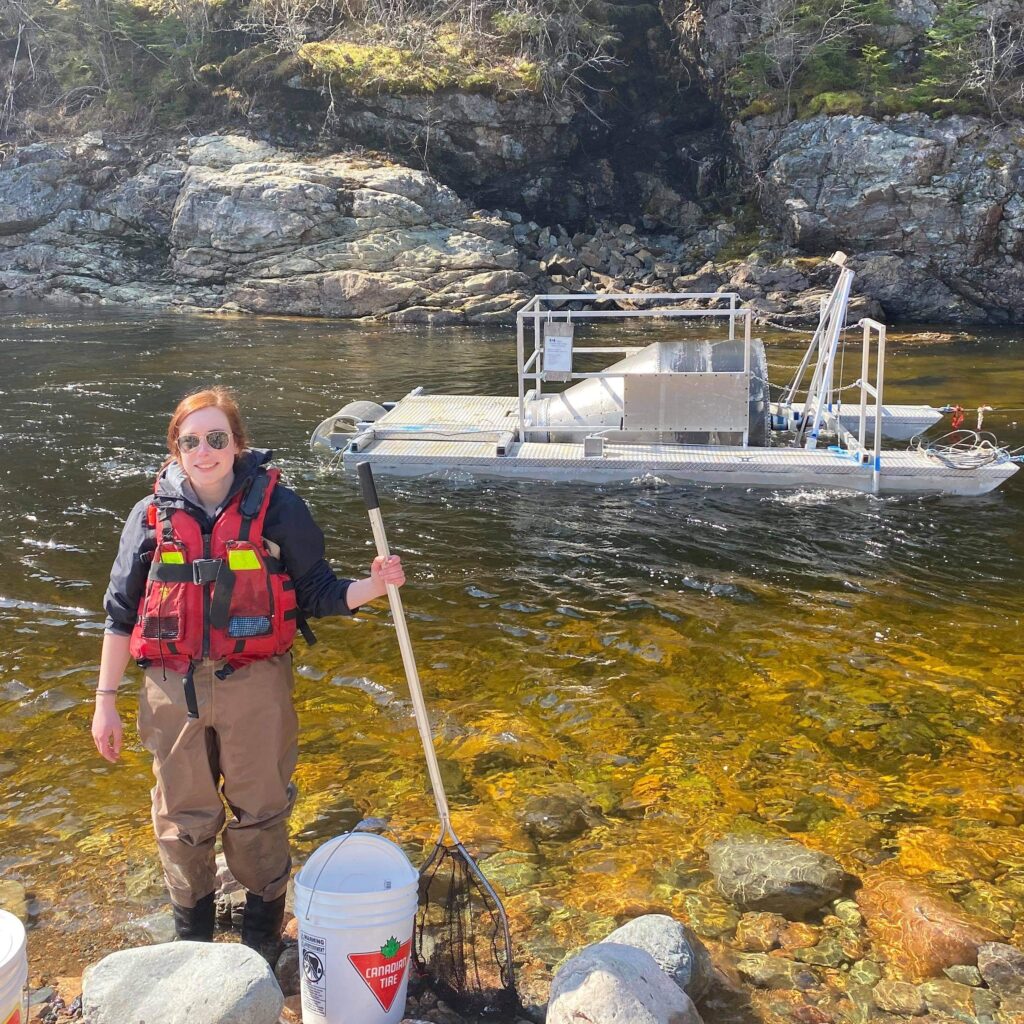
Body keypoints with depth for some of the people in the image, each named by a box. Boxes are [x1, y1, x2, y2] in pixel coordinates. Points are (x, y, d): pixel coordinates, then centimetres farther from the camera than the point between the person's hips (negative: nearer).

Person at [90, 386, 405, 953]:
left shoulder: (278, 507, -7)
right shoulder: (154, 513, -2)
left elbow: (318, 594, 0)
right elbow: (121, 612, 3)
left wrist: (374, 585, -19)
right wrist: (106, 700, 3)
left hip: (254, 685, -1)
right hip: (173, 689, 2)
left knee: (259, 809, 13)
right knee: (183, 816, 16)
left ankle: (262, 930, 38)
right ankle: (191, 932, 40)